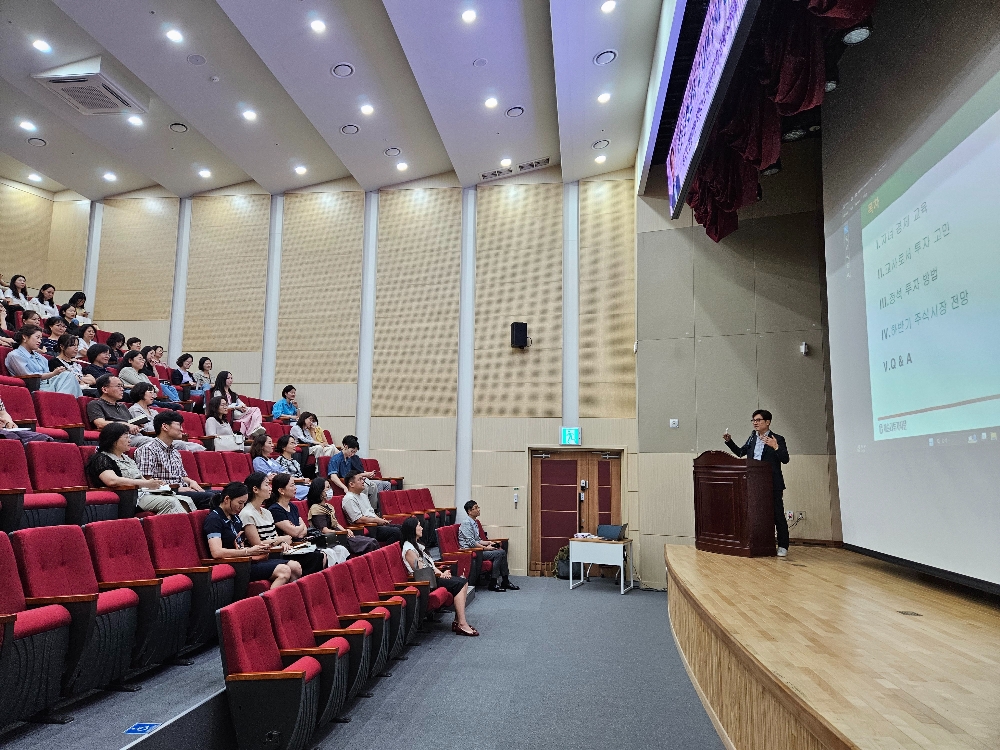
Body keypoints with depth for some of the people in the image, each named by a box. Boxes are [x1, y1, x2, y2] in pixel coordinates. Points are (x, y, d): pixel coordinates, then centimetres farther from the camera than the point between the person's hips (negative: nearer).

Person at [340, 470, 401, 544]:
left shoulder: (363, 495, 21)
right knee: (395, 532, -24)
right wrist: (377, 520, -12)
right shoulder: (349, 499, -11)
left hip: (375, 524, 10)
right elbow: (358, 519, -19)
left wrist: (380, 520, 4)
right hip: (366, 529, -10)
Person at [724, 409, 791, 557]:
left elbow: (785, 459, -13)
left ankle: (783, 546, 10)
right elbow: (740, 452, 20)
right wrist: (729, 441, 9)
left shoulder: (778, 439, -6)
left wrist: (776, 447, -28)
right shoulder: (752, 438, 11)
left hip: (772, 484, -6)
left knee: (778, 515, 2)